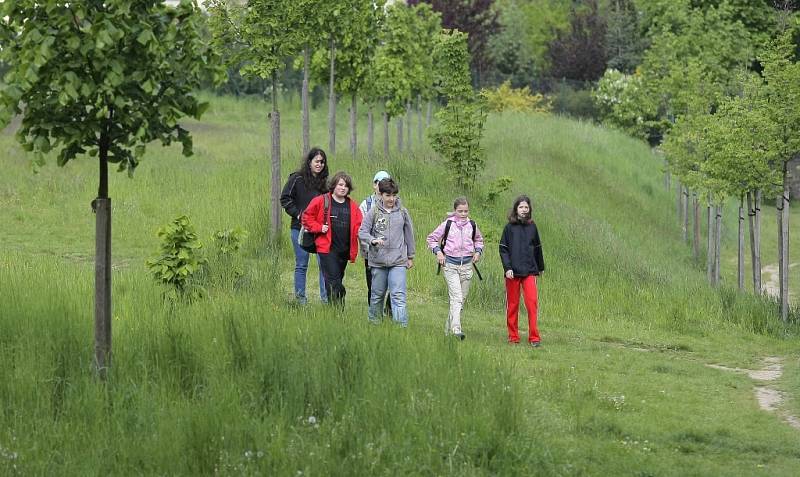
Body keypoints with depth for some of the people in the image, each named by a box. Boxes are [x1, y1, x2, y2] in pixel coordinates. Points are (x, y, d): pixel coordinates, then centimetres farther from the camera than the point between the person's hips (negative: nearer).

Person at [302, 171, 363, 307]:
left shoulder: (352, 206, 11)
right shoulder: (321, 201, -2)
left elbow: (358, 225, 15)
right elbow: (307, 217, 3)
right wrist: (319, 227, -9)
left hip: (345, 250, 5)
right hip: (327, 249, -5)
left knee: (337, 280, 13)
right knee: (333, 282, -13)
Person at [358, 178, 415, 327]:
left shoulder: (402, 212, 4)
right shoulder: (374, 212, -1)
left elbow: (409, 234, 14)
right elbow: (362, 232, -1)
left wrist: (410, 256, 17)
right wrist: (373, 240, -22)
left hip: (398, 261, 0)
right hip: (378, 261, 0)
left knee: (398, 296, -11)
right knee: (377, 295, 13)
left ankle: (402, 327, -15)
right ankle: (374, 324, 29)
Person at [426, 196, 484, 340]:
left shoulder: (472, 225, 7)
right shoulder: (448, 224, -3)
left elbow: (479, 240, 26)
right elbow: (431, 238, 8)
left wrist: (478, 251, 9)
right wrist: (438, 252, -6)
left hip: (466, 264, 4)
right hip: (450, 264, -4)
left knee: (462, 298, 9)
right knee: (456, 297, -17)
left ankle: (449, 328, 22)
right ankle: (456, 330, -25)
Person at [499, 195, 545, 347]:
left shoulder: (532, 227, 9)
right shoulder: (510, 227, 2)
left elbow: (537, 248, 19)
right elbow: (503, 249, 0)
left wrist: (540, 267, 27)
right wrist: (507, 268, -12)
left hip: (529, 271, 1)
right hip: (513, 272, -1)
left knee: (532, 302, -10)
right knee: (512, 305, 5)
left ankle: (534, 337, -8)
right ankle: (513, 337, 13)